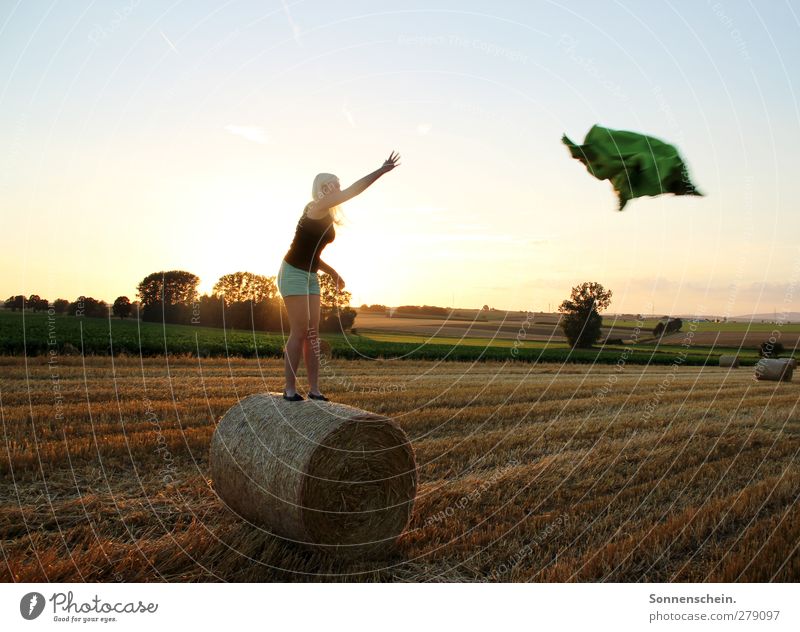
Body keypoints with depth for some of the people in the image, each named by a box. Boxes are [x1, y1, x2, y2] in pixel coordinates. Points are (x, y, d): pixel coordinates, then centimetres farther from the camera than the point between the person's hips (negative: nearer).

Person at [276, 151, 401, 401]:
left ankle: (314, 389, 4)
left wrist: (333, 273, 14)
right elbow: (354, 190, -16)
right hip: (293, 273, -9)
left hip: (310, 276, 9)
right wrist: (381, 170, -14)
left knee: (313, 333, 3)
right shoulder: (316, 207, -10)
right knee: (299, 332, -10)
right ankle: (290, 389, -3)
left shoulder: (326, 218, 14)